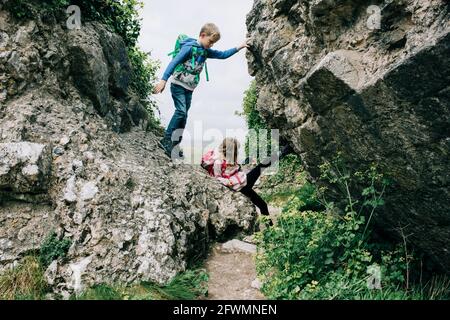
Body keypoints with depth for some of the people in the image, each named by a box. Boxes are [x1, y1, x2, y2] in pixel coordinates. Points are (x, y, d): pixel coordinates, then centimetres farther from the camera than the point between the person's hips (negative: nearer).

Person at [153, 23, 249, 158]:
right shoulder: (189, 47, -13)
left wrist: (239, 48, 9)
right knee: (181, 111, -19)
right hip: (178, 85, -7)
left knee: (183, 115, 6)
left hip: (189, 88, 8)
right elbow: (174, 62, -18)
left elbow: (223, 55, 18)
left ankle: (175, 144, 12)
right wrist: (164, 80, -25)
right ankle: (166, 140, -11)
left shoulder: (205, 51, 10)